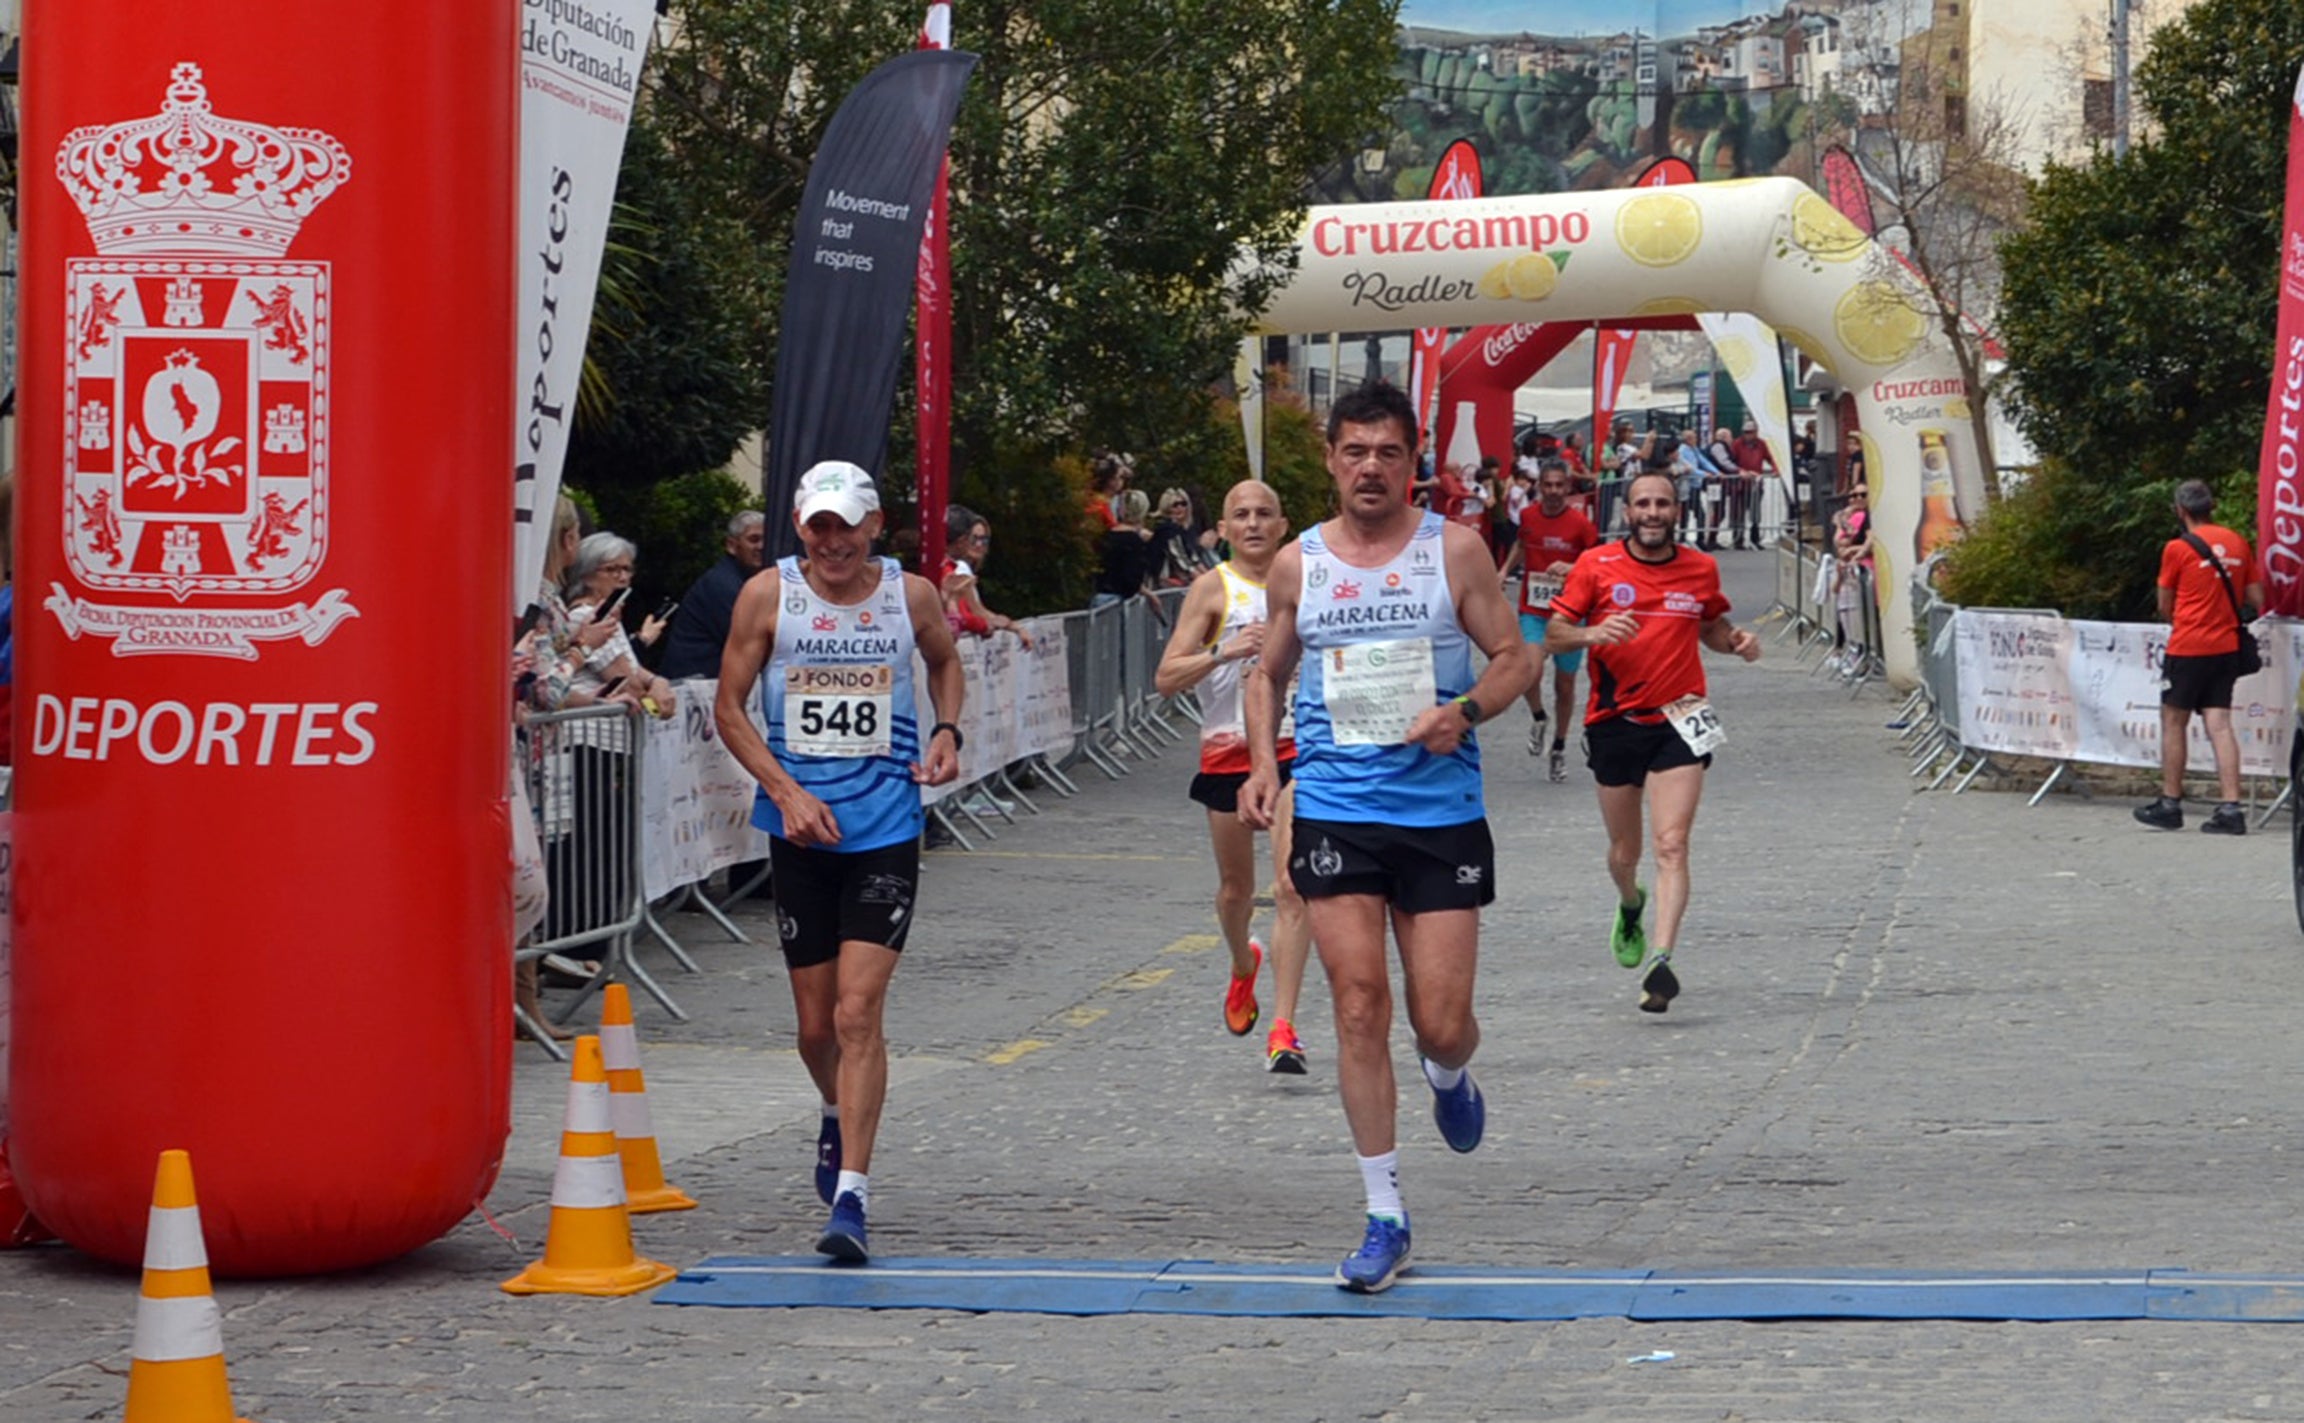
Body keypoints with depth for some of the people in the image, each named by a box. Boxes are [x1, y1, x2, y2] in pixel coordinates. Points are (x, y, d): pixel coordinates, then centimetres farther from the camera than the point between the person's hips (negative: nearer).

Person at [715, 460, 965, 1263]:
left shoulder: (912, 595, 0)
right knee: (815, 1024, 10)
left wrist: (946, 731, 3)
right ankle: (838, 1118, 44)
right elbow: (730, 708, 1)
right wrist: (787, 792, -11)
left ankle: (850, 1195, -12)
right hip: (801, 829, 1)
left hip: (886, 828, -1)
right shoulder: (768, 595, -3)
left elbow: (945, 660, 22)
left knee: (858, 1012, -12)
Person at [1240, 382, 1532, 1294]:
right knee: (1358, 1005, -8)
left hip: (1442, 812, -1)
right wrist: (1262, 763, 3)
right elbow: (1269, 673, 19)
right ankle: (1384, 1218, -1)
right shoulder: (1297, 564, 7)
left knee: (1442, 1019, -2)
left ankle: (1450, 1076, 38)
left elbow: (1513, 659, 5)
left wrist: (1465, 711, -15)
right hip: (1335, 811, 1)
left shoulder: (1455, 550, 1)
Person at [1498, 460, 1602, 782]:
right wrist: (1506, 569, 11)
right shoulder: (1528, 516, 0)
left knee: (1565, 686, 10)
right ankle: (1537, 717, 9)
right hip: (1533, 612, 1)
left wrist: (1572, 568, -23)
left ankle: (1559, 746, 31)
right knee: (1531, 673, -23)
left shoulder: (1580, 523, -10)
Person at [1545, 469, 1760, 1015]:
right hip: (1614, 720, 0)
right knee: (1624, 852, 13)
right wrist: (1593, 633, -21)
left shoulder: (1701, 568, 6)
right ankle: (1631, 906, 47)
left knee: (1672, 845, -15)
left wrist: (1736, 640, 1)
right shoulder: (1597, 566, -1)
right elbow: (1553, 634, -1)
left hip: (1677, 721, 0)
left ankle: (1661, 961, -22)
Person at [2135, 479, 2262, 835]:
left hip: (2188, 646, -4)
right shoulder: (2237, 543, 5)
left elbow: (2165, 609, 0)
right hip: (2227, 646, 4)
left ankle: (2170, 804, 12)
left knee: (2173, 723, 8)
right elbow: (2256, 600, 9)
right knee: (2219, 724, 2)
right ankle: (2230, 808, -7)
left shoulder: (2177, 548, -8)